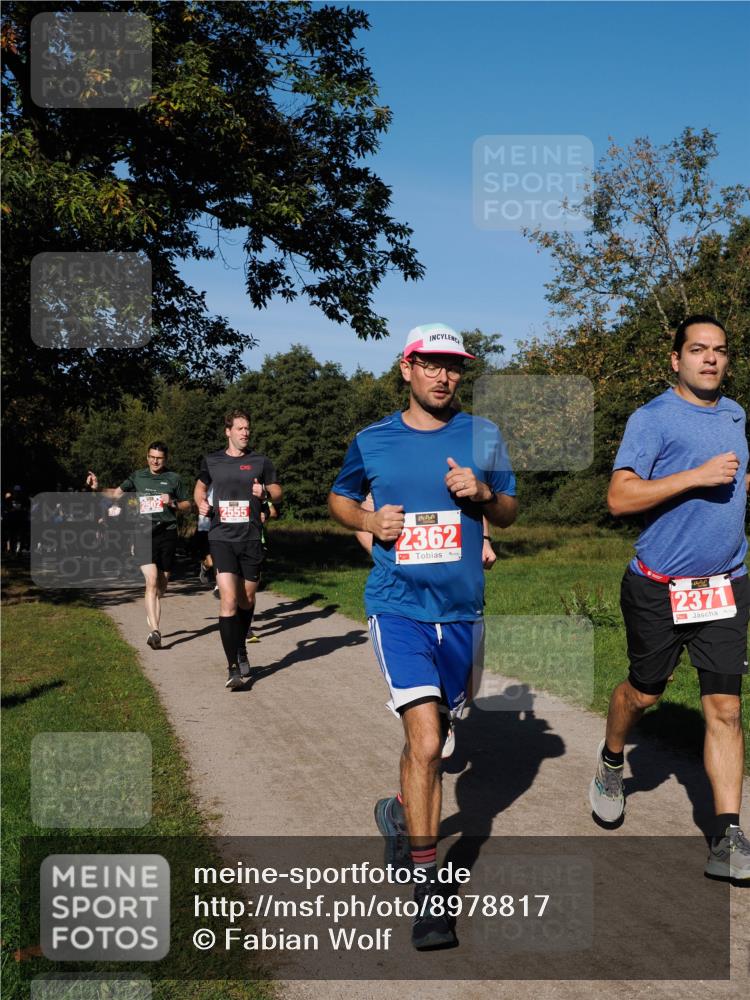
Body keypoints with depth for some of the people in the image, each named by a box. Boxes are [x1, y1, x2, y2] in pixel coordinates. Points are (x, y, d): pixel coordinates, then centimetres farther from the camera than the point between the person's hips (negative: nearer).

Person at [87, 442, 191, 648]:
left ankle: (152, 616, 33)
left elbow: (188, 505, 13)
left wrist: (173, 503, -6)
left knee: (162, 584, 9)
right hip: (144, 533, -1)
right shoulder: (138, 477, 10)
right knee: (152, 581, -16)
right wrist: (98, 489, -12)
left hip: (167, 533, 1)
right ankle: (155, 631, -21)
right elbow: (117, 493, 5)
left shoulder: (173, 479, 9)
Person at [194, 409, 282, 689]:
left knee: (247, 599, 12)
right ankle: (233, 666, -11)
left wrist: (265, 493, -10)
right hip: (221, 537, -1)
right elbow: (200, 487, 24)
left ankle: (241, 648, 37)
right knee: (228, 599, -14)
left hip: (251, 538, 1)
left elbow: (277, 492, 12)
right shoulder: (211, 461, 7)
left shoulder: (260, 462, 5)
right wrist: (201, 503, 3)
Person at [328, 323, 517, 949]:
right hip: (398, 608, -3)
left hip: (462, 610, 3)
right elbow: (339, 498, 16)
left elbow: (508, 514, 11)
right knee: (426, 739, -17)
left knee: (429, 735, 18)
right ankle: (427, 884, -4)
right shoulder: (372, 441, 1)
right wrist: (369, 520, -5)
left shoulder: (483, 437, 5)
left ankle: (401, 814, 47)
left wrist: (482, 491, -11)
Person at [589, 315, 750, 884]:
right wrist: (698, 476, -22)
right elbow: (620, 498, -18)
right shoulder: (653, 418, -8)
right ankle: (611, 762, 42)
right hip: (659, 587, -4)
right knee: (644, 692, 12)